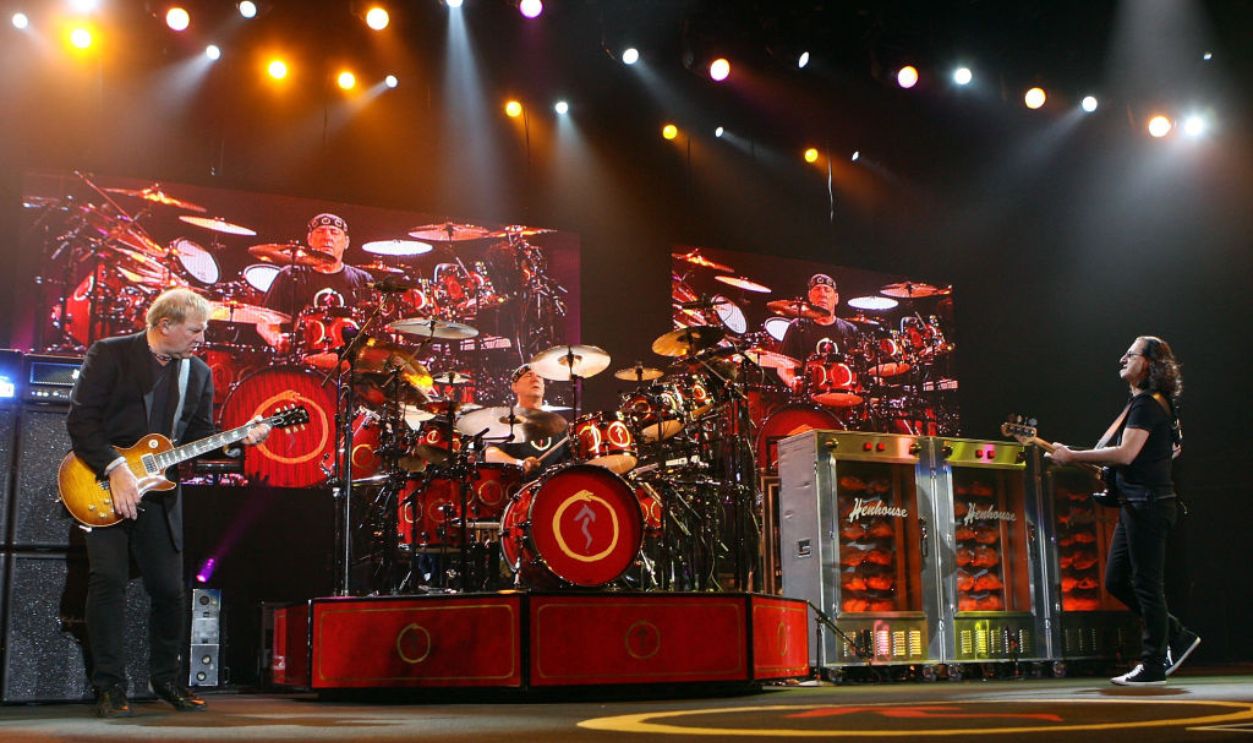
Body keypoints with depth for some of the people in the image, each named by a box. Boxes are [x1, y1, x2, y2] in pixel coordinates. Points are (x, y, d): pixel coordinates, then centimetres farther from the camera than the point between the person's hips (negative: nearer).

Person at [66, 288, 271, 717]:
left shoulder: (198, 373, 10)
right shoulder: (110, 354, -5)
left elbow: (200, 437, 11)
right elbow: (81, 419, -11)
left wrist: (239, 440, -8)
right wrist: (115, 470, -20)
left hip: (158, 490, 4)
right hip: (104, 485, -4)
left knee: (169, 589, 4)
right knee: (108, 579, -11)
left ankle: (166, 678, 22)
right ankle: (109, 687, 0)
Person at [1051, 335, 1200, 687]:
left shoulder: (1146, 403, -15)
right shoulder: (1152, 402, 18)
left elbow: (1125, 453, -25)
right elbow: (1173, 447, 29)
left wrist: (1073, 456, -18)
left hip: (1147, 505, -11)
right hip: (1136, 505, 11)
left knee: (1146, 585, -4)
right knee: (1116, 581, 13)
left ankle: (1153, 667, 3)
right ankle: (1176, 636, 22)